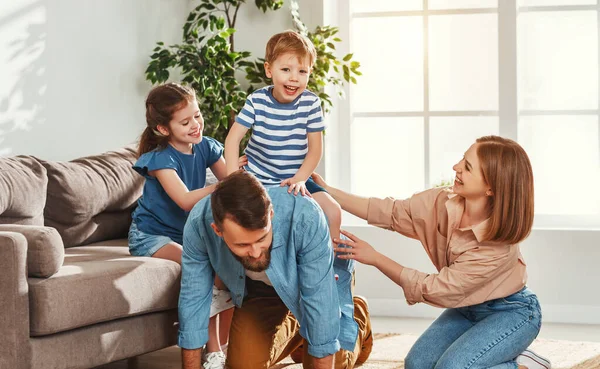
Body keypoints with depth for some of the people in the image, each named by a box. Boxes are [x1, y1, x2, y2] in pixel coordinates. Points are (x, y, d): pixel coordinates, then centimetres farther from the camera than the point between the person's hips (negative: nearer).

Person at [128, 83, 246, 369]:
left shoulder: (205, 147, -2)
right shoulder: (161, 158, -19)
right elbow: (186, 200, -30)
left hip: (188, 232, 6)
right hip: (151, 235, -6)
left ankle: (224, 344, -4)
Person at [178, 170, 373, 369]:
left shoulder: (306, 218, -44)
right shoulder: (198, 224, -34)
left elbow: (320, 305, -37)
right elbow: (193, 300, -20)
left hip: (320, 276, -3)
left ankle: (357, 315, 24)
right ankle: (295, 325, 27)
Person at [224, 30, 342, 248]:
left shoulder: (311, 103, -8)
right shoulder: (257, 101, -9)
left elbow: (315, 148, -6)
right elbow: (233, 138, -10)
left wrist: (300, 179, -20)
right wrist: (233, 177, -22)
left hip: (296, 180, 1)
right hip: (258, 179, -1)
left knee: (333, 212, -15)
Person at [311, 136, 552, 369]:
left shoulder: (498, 244, -34)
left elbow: (437, 289, -27)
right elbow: (390, 212, -6)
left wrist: (374, 258, -23)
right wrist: (328, 192, -12)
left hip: (511, 313, -7)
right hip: (468, 307, 7)